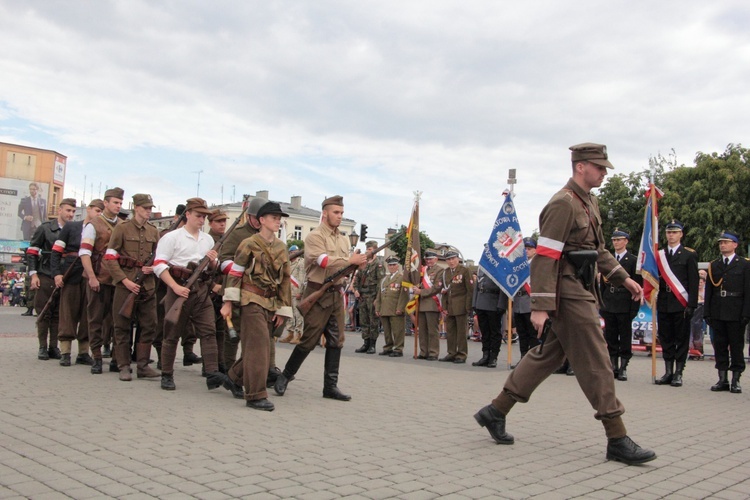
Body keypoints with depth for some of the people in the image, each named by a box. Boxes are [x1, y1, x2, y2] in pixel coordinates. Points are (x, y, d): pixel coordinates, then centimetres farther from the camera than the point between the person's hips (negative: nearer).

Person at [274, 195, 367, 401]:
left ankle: (330, 386, 13)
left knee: (336, 341, 6)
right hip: (318, 293, -7)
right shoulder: (314, 236, -9)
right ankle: (285, 376, 15)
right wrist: (351, 260, -19)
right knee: (309, 341, -3)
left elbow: (346, 266, 14)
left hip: (337, 293, 7)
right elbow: (325, 261, -22)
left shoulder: (343, 239, 15)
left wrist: (358, 263, -7)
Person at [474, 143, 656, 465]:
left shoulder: (589, 202, 17)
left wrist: (624, 278, 18)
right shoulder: (563, 204, -15)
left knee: (547, 355, 14)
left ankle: (496, 412, 22)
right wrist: (540, 306, -24)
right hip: (570, 296, -10)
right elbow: (545, 258, -20)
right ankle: (617, 440, 6)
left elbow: (598, 250, 26)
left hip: (581, 294, 10)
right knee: (596, 364, -4)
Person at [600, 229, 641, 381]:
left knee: (625, 339, 1)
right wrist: (601, 303, 9)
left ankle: (623, 368, 6)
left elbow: (637, 284, -3)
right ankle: (613, 367, 13)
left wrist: (634, 307, -9)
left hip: (625, 306, -4)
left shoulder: (633, 260, 0)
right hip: (608, 305, 4)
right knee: (610, 339, 7)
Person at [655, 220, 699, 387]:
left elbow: (693, 282, -2)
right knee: (666, 339, 6)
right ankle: (668, 372, 13)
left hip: (681, 304, -3)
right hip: (663, 303, 3)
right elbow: (655, 278, 12)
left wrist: (691, 305, -9)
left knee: (681, 339, 1)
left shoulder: (689, 255, 3)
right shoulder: (659, 255, 12)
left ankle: (678, 373, 7)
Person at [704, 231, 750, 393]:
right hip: (717, 313, 4)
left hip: (736, 313, -3)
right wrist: (707, 312, 4)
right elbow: (708, 291, 11)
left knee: (736, 346, 2)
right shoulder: (713, 265, 13)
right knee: (720, 346, 6)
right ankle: (722, 380, 12)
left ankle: (735, 380, 8)